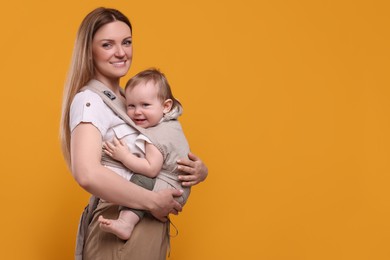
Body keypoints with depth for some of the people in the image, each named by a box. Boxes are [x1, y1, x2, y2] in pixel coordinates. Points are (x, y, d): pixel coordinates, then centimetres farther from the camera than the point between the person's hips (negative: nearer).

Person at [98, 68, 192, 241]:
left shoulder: (155, 137, -21)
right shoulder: (171, 124, 9)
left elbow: (151, 169, -28)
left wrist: (124, 156, -24)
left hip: (169, 190, -11)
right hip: (180, 189, 11)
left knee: (141, 180, -31)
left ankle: (125, 223, -43)